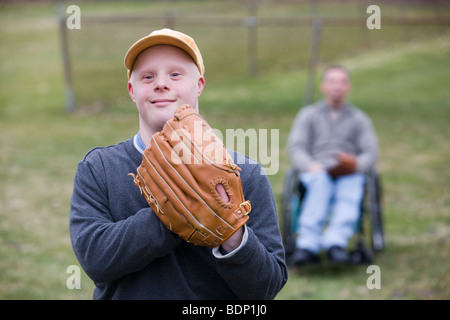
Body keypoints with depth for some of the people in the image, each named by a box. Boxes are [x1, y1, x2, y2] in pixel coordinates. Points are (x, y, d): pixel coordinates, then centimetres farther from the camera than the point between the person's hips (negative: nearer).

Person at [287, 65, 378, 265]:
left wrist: (356, 165, -15)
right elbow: (295, 147, 7)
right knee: (320, 181, -39)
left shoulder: (359, 119, 23)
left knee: (351, 188, -37)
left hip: (349, 175, 1)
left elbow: (371, 153, 9)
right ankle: (308, 244, -58)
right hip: (316, 172, -1)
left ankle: (336, 242, -61)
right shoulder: (308, 115, 22)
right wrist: (311, 165, -16)